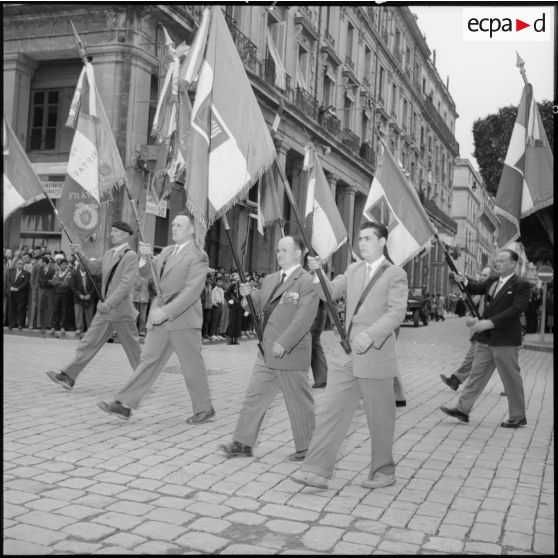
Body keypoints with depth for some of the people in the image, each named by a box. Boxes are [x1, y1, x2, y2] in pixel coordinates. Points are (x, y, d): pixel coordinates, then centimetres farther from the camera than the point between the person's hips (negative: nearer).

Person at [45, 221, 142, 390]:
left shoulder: (130, 256, -12)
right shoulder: (109, 254, 13)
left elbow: (126, 284, -20)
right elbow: (93, 267, 30)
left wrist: (109, 303, -26)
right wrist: (81, 254, 15)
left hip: (121, 310, -7)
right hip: (105, 309, 7)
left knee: (133, 349, 4)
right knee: (89, 342, 3)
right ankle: (68, 376, 3)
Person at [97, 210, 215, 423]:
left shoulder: (198, 256, -8)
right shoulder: (167, 251, 17)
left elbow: (192, 291, -18)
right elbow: (146, 272, 14)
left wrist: (166, 311, -24)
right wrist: (145, 256, -8)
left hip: (183, 318, -7)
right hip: (160, 318, 7)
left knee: (192, 367, 2)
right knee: (149, 360, 6)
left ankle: (204, 409, 17)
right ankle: (124, 405, 5)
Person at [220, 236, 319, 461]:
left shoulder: (307, 282, -11)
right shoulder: (270, 279, 15)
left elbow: (304, 318, -19)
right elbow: (258, 308, 18)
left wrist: (283, 344, -24)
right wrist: (248, 296, -2)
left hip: (291, 354, -7)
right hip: (267, 353, 8)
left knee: (299, 402, 5)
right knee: (254, 396, 8)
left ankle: (305, 448, 19)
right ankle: (243, 443, 15)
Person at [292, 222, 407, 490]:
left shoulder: (395, 274, -3)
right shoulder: (353, 270, 15)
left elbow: (396, 312, -14)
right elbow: (330, 292, 9)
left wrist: (371, 334, -28)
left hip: (376, 355, -5)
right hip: (346, 355, 5)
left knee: (379, 418, 7)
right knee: (331, 411, 0)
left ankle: (383, 472, 24)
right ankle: (317, 470, 1)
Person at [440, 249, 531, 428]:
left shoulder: (521, 286, -10)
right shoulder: (492, 283, 13)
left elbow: (515, 310, -21)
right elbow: (476, 288, 6)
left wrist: (489, 322, -28)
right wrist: (464, 281, -17)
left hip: (506, 341, -7)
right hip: (485, 340, 7)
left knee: (512, 379, 4)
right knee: (477, 374, 9)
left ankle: (518, 417, 18)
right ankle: (462, 409, 13)